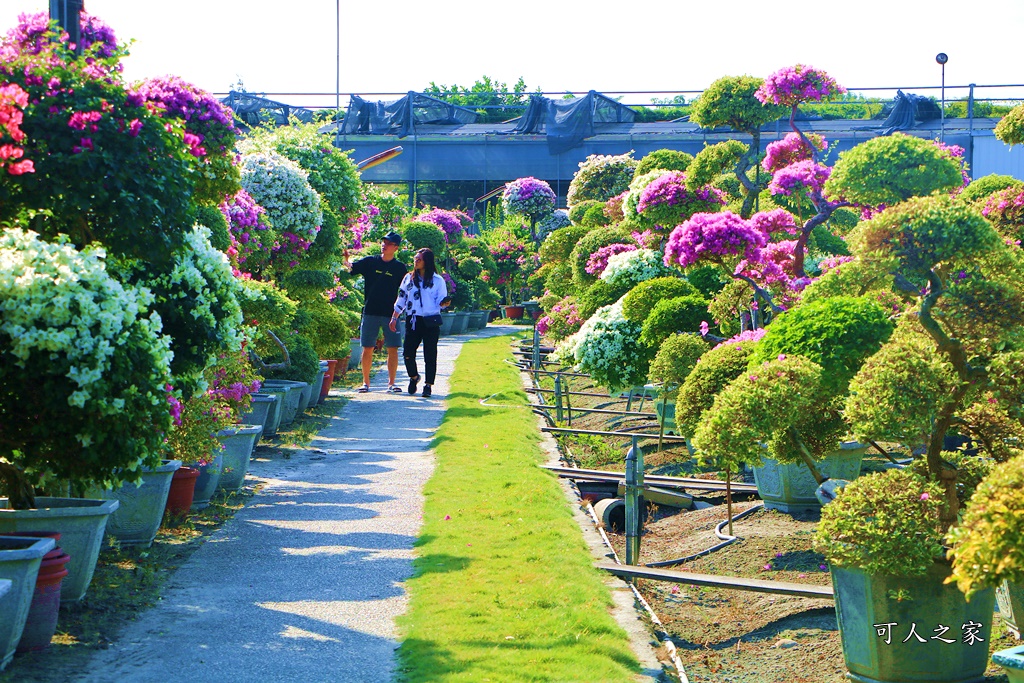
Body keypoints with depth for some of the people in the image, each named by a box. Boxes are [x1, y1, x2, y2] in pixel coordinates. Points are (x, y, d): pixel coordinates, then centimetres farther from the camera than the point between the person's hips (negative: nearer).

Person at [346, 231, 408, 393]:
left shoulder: (400, 268, 5)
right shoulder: (369, 262, 5)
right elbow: (350, 268, -5)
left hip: (390, 313, 0)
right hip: (370, 312, 0)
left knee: (392, 349, -1)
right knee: (367, 348, 2)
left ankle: (391, 383, 6)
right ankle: (366, 383, 10)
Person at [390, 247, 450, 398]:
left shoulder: (437, 280, 3)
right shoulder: (408, 278, 13)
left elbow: (441, 301, 0)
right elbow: (400, 300, 16)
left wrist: (444, 302, -23)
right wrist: (394, 318, 12)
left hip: (430, 322, -3)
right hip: (412, 321, 3)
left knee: (430, 355, -2)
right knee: (407, 353, -3)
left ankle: (428, 385, 7)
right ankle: (413, 377, 24)